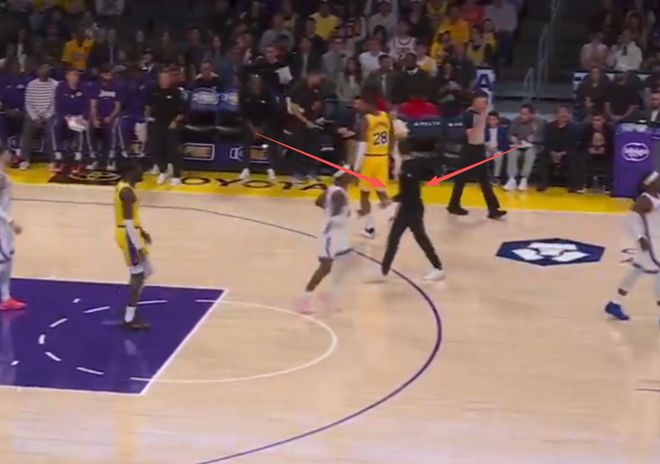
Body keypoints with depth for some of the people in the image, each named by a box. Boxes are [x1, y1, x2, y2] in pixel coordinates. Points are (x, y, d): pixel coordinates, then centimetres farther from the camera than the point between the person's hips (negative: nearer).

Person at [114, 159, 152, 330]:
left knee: (145, 272, 18)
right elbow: (128, 222, -25)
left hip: (131, 234, 10)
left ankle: (130, 309, 26)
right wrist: (138, 247, -24)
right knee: (138, 276, -5)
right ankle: (129, 319, -1)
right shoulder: (127, 191, -22)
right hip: (129, 236, -10)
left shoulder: (123, 186, 10)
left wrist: (141, 232, 25)